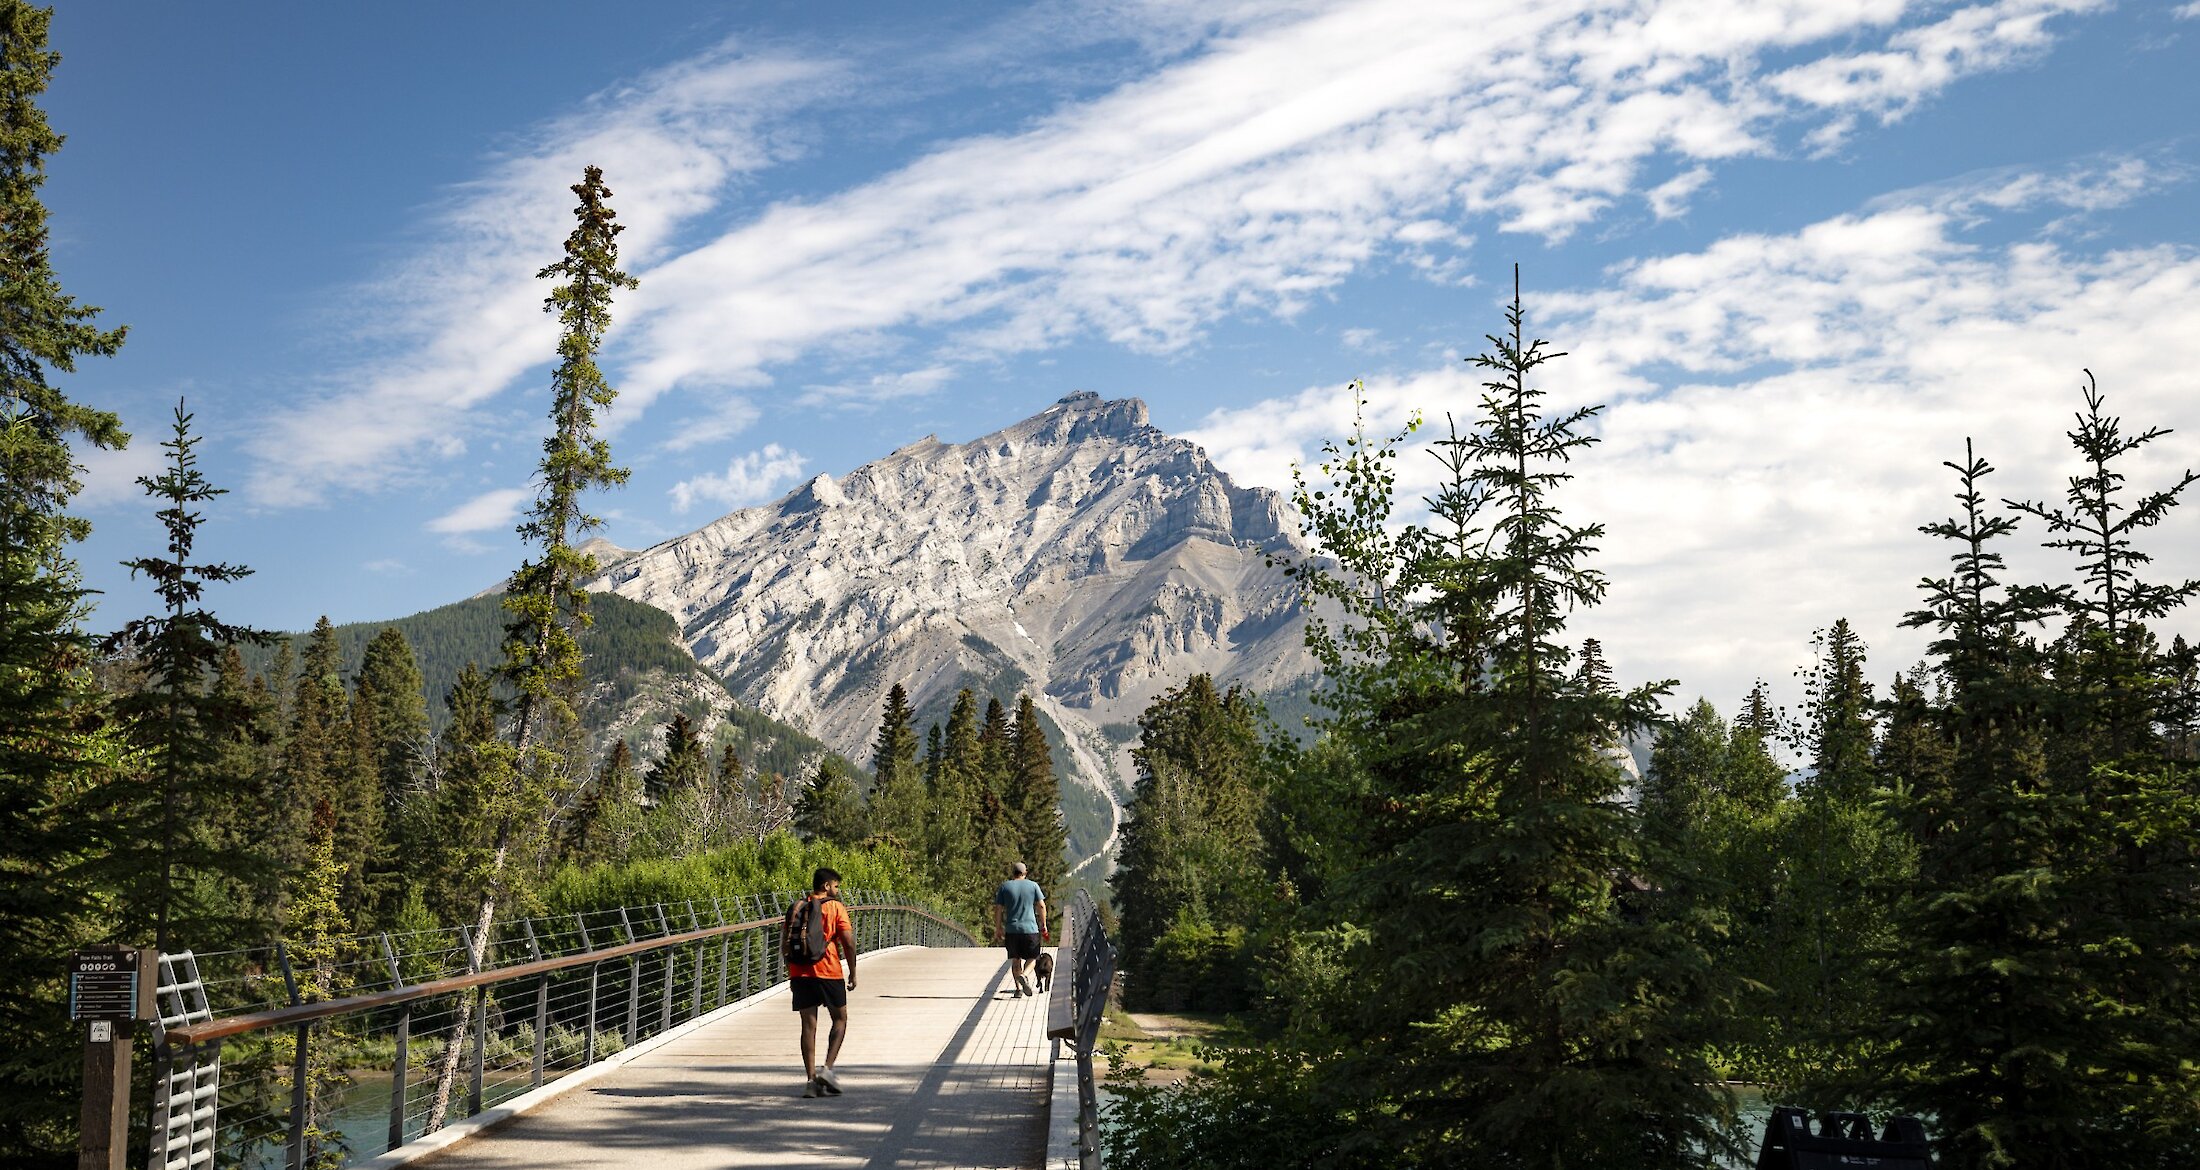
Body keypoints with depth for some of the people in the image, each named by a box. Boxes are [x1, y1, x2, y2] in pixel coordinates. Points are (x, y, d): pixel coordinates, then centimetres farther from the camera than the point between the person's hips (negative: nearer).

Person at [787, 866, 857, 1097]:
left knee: (809, 1025, 6)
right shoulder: (835, 907, -2)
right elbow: (848, 943, -8)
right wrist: (852, 974, 2)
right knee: (840, 1019, 12)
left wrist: (791, 975, 19)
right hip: (828, 972, -4)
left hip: (800, 973, 4)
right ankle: (827, 1069, -3)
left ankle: (810, 1079, 0)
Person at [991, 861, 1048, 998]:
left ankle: (1019, 987, 2)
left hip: (1011, 929, 1)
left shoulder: (1004, 886, 4)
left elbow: (998, 909, 2)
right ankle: (1024, 976, -17)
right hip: (1030, 928, -1)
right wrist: (1043, 924, 10)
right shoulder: (1033, 885, 3)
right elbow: (1041, 906, 1)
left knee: (1015, 959, 10)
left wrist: (998, 928, 10)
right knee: (1032, 957, 10)